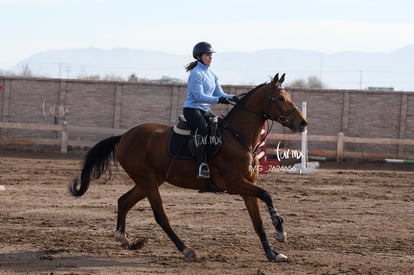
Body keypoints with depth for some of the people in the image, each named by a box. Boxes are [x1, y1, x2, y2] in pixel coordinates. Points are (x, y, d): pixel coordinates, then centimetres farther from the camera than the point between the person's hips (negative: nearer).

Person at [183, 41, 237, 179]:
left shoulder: (212, 75, 16)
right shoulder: (196, 74, -10)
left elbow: (219, 94, 12)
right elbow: (199, 96, -19)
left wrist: (232, 97, -7)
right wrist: (217, 100, -29)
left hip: (205, 110, 9)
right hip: (192, 109, -9)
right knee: (203, 129, -34)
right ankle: (202, 166, -39)